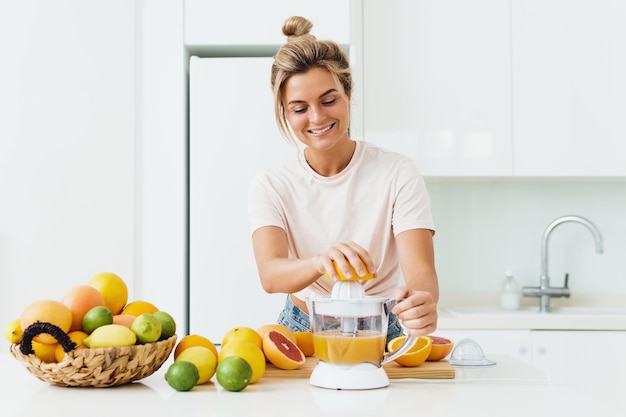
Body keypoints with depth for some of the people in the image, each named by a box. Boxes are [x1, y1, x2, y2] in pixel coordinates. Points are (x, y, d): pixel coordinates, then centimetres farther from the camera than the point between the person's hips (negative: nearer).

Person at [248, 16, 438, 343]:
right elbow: (270, 274, -20)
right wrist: (320, 263, -43)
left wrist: (422, 301, -43)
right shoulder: (270, 185, -4)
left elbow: (421, 271, -18)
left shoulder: (398, 174, -8)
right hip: (301, 329, 1)